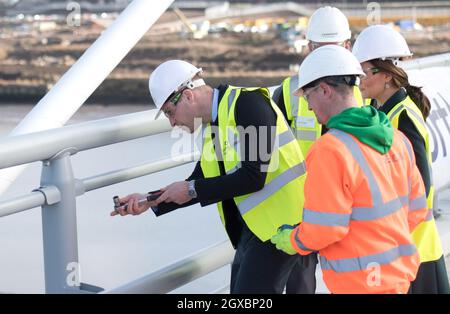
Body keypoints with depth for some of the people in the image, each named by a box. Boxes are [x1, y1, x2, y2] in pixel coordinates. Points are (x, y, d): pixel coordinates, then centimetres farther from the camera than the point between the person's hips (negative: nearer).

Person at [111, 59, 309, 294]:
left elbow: (253, 178, -23)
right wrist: (151, 201, 7)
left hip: (279, 223, -9)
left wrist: (192, 190, -14)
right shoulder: (212, 125, 10)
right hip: (253, 225, 9)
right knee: (239, 286, 14)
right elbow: (203, 184, 18)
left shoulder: (248, 102, -16)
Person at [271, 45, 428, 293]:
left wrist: (291, 241, -2)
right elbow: (416, 208, 10)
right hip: (401, 273, 8)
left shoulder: (329, 150, -20)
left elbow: (323, 229, -21)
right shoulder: (397, 139, 4)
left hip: (359, 282, -8)